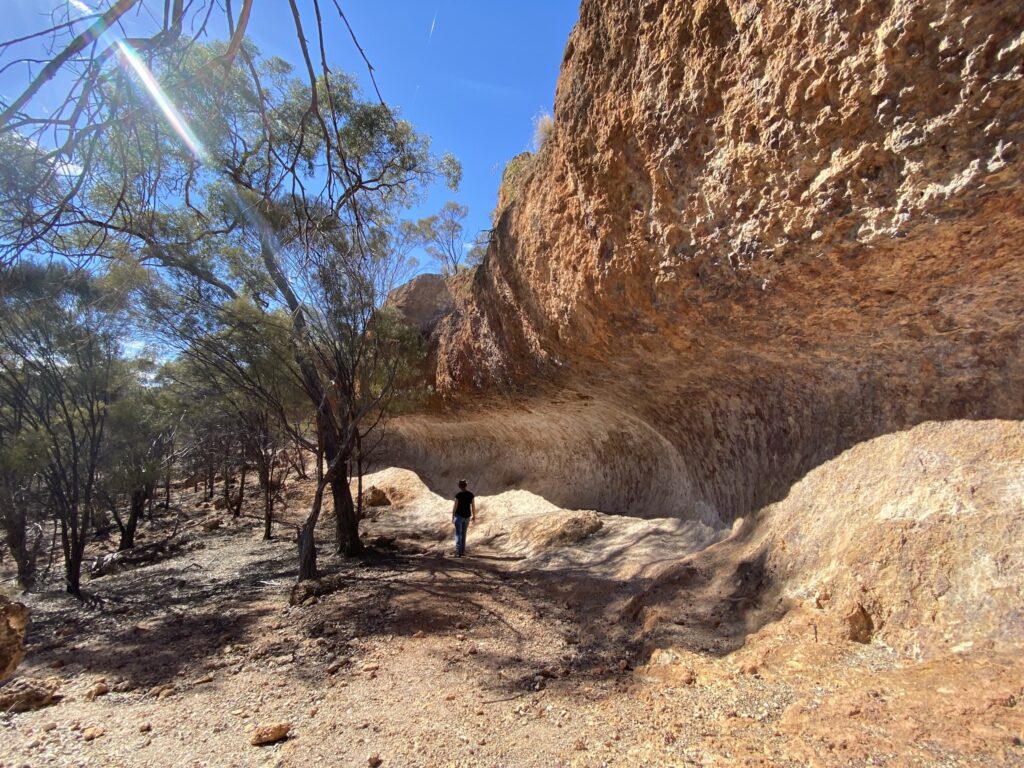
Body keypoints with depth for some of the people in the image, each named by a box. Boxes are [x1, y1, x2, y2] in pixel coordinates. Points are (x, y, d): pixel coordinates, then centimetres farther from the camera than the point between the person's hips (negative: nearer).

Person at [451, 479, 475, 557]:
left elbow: (455, 507, -12)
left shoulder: (458, 495, -14)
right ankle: (463, 550, 22)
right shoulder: (471, 494, -3)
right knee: (464, 533, 18)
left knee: (458, 534, -1)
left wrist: (452, 517, -2)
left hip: (459, 516, -4)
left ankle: (458, 551, -12)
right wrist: (474, 515, 12)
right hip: (467, 516, 4)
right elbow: (473, 506, 1)